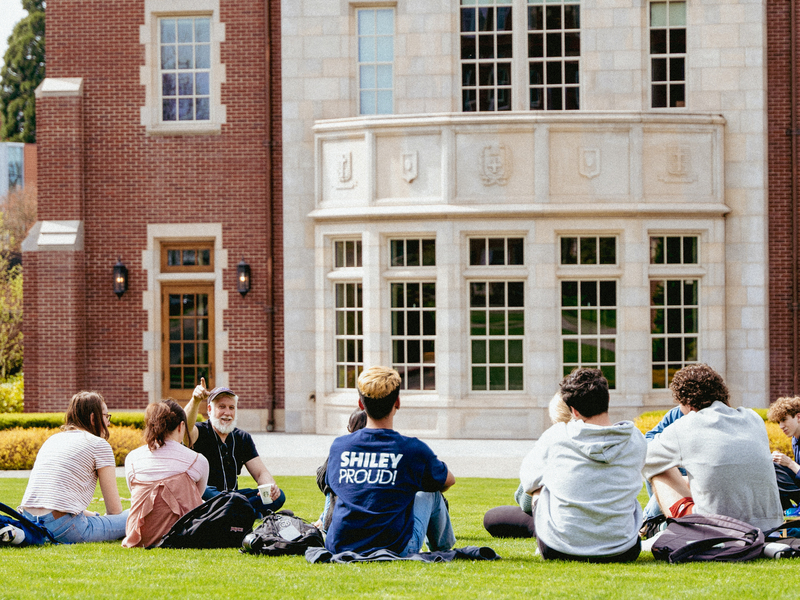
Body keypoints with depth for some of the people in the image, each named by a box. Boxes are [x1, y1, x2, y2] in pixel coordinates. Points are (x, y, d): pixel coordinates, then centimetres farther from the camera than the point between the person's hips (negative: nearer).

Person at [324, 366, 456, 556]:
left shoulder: (338, 447, -1)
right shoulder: (414, 450, -7)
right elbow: (448, 480, 14)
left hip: (338, 547, 3)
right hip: (396, 550, -3)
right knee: (431, 493, 21)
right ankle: (443, 550, 46)